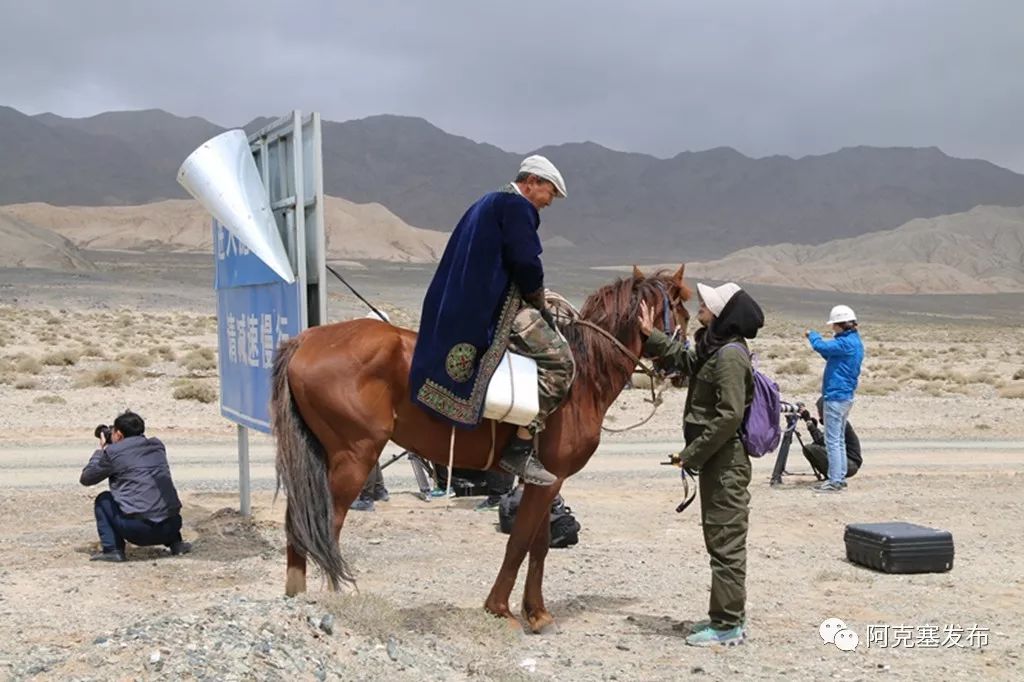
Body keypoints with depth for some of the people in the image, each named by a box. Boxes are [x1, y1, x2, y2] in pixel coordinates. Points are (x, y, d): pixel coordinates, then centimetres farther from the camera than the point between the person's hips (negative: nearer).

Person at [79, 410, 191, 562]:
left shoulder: (113, 451, -1)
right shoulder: (157, 446, 14)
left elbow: (86, 478, 14)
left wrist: (101, 450, 26)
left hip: (139, 530, -5)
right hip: (171, 526, 5)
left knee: (103, 500, 19)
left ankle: (112, 550, 8)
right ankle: (175, 542, 20)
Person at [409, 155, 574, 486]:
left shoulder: (488, 204, 26)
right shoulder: (517, 206, -5)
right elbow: (525, 262, -16)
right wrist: (539, 306, -1)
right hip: (495, 310, -11)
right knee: (559, 360, -12)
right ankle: (520, 448, -18)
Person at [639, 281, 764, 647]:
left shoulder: (730, 355, -20)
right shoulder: (714, 347, 11)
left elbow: (729, 416, -25)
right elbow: (685, 359, 33)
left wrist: (693, 454, -20)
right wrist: (651, 336, 26)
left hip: (725, 462, -10)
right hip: (717, 460, 10)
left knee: (725, 540, -4)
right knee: (721, 539, 16)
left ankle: (728, 624, 3)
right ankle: (726, 614, 26)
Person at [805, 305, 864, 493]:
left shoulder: (846, 343, -18)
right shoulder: (855, 342, 14)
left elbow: (821, 346, -22)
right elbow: (831, 355, 23)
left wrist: (812, 335, -1)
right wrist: (815, 338, 15)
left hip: (836, 396, -10)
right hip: (846, 396, 10)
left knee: (833, 440, -6)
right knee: (839, 440, 16)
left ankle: (835, 481, -5)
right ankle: (840, 478, 21)